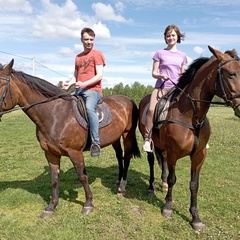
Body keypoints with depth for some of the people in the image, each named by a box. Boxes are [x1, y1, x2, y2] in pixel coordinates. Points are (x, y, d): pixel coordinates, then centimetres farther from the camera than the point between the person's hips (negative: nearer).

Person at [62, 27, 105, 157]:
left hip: (93, 89, -7)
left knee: (89, 107, -36)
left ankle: (96, 143, -34)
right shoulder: (78, 57, 22)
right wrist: (68, 84, -1)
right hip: (79, 90, 8)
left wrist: (84, 84, -22)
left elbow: (100, 75, -9)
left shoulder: (97, 54, 2)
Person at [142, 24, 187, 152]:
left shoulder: (182, 56, 18)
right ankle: (147, 139, -18)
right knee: (152, 109, -29)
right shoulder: (160, 53, 9)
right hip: (161, 87, -2)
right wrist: (161, 75, -16)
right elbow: (153, 73, 5)